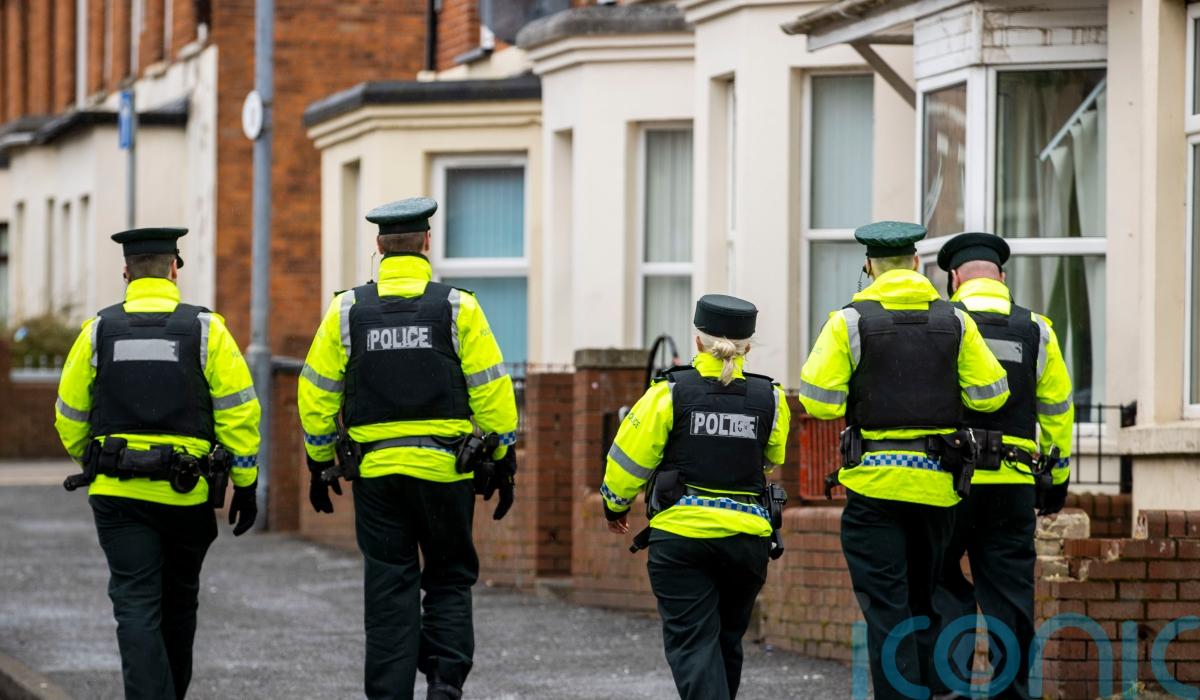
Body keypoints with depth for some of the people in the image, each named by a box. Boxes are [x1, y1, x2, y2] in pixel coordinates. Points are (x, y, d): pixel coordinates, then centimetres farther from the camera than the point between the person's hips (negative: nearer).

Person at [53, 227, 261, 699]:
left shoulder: (98, 331, 2)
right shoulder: (205, 329, -2)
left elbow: (69, 415, 8)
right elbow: (238, 410, -5)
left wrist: (92, 462, 27)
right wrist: (245, 484, 2)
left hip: (117, 495, 0)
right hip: (187, 497, 1)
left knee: (136, 608, -3)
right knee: (179, 602, 20)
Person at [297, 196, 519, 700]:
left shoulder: (348, 310, 2)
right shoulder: (458, 308, -2)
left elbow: (317, 394, 5)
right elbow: (491, 391, -2)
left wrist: (319, 464, 15)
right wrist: (503, 464, 7)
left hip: (374, 470, 1)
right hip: (445, 470, -1)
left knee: (389, 590, 6)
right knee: (449, 580, 12)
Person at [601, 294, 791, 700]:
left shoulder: (671, 393, -7)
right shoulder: (769, 399, 1)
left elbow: (629, 457, -1)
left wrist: (616, 504, 17)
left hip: (681, 534, -3)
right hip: (747, 537, 3)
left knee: (692, 642, -4)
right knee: (727, 640, 19)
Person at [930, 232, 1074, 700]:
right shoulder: (1035, 330, 8)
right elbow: (1057, 411, 12)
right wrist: (1058, 480, 20)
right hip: (1014, 483, 2)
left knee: (940, 580, 8)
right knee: (1010, 592, 8)